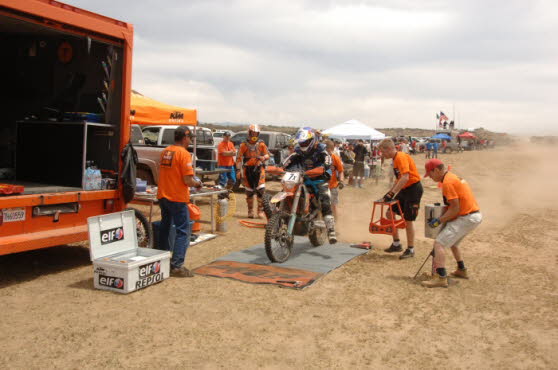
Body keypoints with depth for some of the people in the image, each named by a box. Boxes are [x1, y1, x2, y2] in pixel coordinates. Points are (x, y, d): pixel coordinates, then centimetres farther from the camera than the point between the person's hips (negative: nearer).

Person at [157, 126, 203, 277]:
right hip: (177, 198, -8)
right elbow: (187, 180, -20)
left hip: (163, 196, 8)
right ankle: (177, 266, -6)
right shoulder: (184, 153, -14)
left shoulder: (165, 151, 9)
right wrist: (197, 183, 1)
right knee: (183, 231, -2)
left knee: (165, 228, 19)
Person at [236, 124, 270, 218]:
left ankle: (260, 210, 0)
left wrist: (263, 157, -14)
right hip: (247, 169, 0)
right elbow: (238, 158, 0)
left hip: (259, 168, 1)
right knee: (249, 191, 5)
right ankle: (250, 211, 18)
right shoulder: (244, 145, 0)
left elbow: (267, 154, 10)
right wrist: (239, 170, -8)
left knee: (261, 190, -10)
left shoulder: (261, 144, 5)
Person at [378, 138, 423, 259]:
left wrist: (392, 193, -30)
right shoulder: (396, 159, 11)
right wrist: (389, 192, 12)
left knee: (408, 220, -3)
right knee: (390, 213, 7)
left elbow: (405, 177, -30)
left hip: (413, 189, -9)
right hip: (405, 189, 10)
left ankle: (410, 250, 12)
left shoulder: (401, 157, -19)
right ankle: (396, 244, 17)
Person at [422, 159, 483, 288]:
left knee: (439, 243, -13)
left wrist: (439, 221, -13)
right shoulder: (454, 177, 16)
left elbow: (455, 208, -19)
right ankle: (462, 270, 41)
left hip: (466, 218, -11)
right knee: (452, 242, 29)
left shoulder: (448, 182, -16)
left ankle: (441, 278, -20)